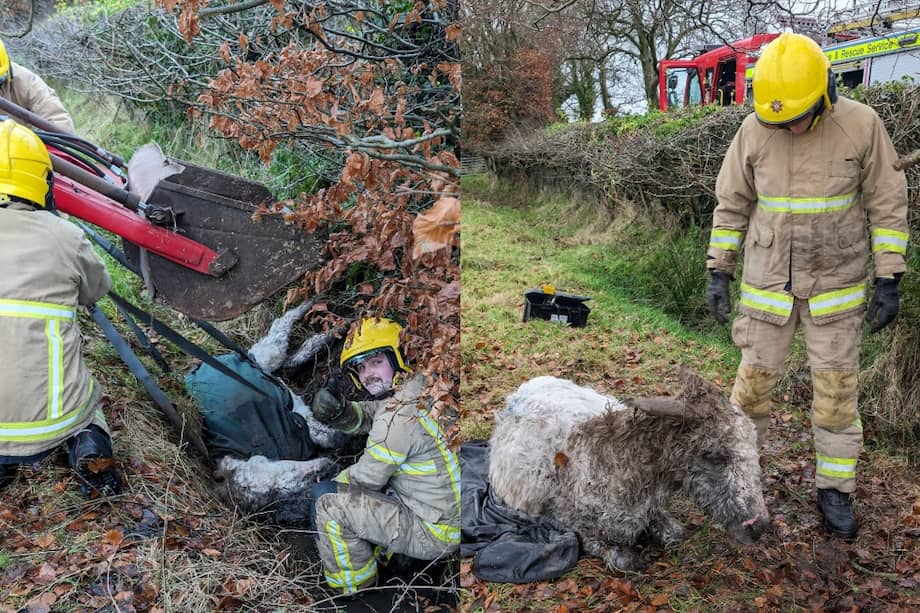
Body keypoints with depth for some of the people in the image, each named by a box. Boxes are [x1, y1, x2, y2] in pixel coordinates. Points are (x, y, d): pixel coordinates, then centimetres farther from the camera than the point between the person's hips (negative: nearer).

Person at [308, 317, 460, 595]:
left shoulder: (400, 416, -25)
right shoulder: (412, 391, 2)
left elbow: (366, 478, -15)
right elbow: (364, 416, 11)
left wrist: (329, 486, 5)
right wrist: (336, 411, -11)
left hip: (433, 531, -9)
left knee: (329, 507, -12)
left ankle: (357, 594, 6)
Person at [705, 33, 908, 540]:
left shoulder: (861, 125, -11)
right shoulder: (754, 130, -8)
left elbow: (887, 205, -4)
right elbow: (731, 205, 2)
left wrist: (888, 281, -7)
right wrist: (718, 272, 1)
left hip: (836, 286, 0)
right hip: (767, 282, 1)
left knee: (836, 388, 6)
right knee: (754, 379, 7)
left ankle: (834, 489, 22)